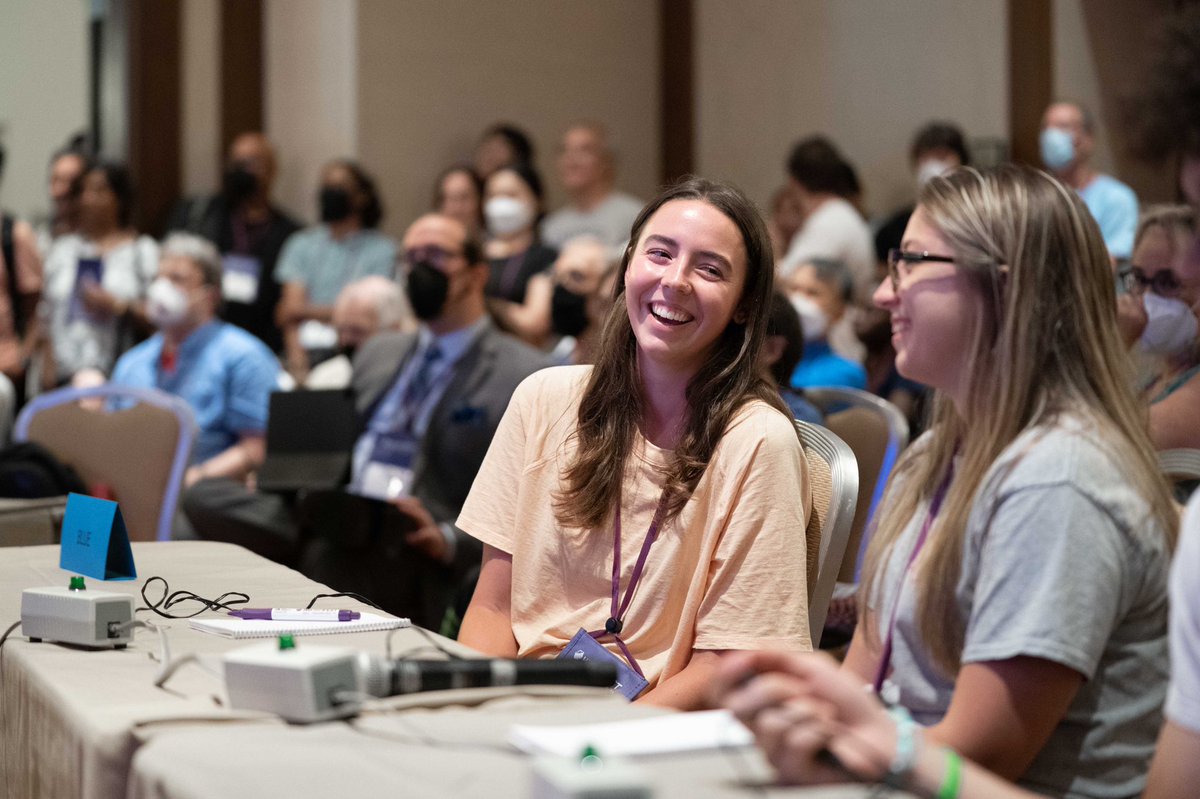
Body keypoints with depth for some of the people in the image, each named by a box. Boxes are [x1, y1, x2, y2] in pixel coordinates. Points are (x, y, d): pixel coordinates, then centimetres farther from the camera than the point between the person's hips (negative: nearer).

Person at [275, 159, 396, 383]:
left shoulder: (382, 250, 7)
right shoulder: (301, 244, 17)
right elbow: (290, 310, 5)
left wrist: (307, 311, 5)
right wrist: (297, 355, -13)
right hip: (307, 347, 2)